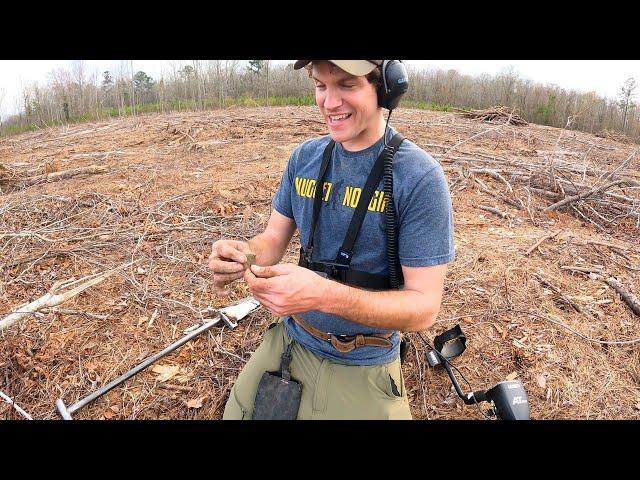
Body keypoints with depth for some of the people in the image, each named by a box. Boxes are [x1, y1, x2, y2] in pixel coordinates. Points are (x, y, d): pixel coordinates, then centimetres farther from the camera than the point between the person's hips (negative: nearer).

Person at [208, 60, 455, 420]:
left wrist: (325, 295, -37)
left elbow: (424, 307, -21)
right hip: (289, 341, 5)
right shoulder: (304, 157, -3)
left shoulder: (421, 177, -20)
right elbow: (274, 239, 3)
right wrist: (244, 253, -21)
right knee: (238, 412, 15)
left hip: (363, 365, -4)